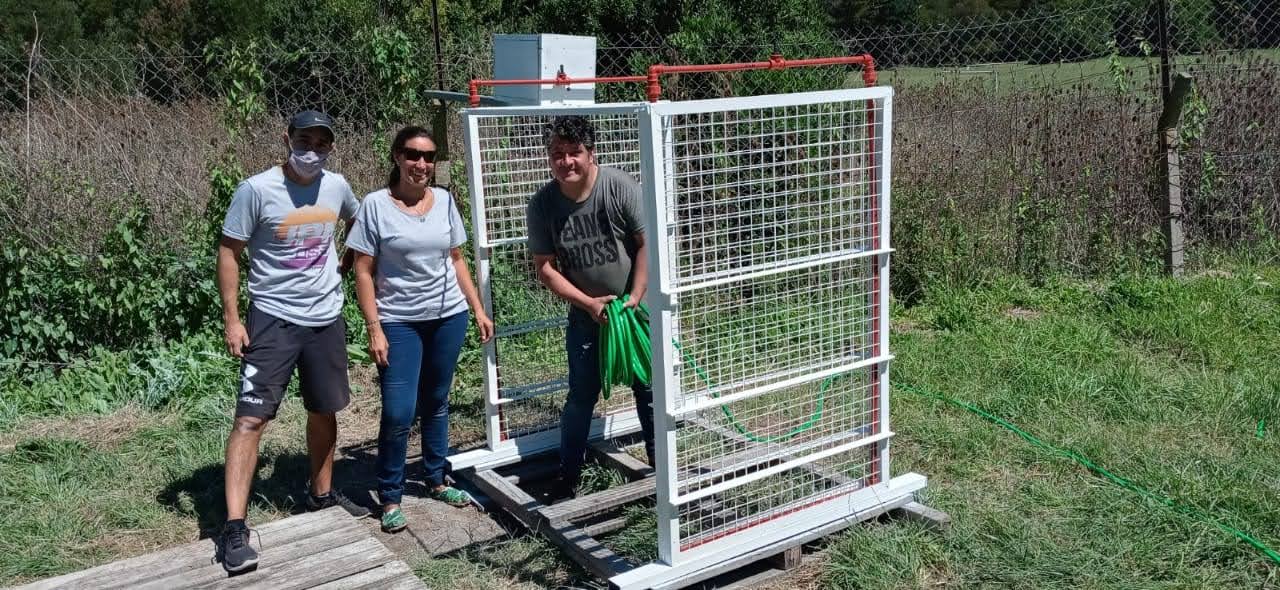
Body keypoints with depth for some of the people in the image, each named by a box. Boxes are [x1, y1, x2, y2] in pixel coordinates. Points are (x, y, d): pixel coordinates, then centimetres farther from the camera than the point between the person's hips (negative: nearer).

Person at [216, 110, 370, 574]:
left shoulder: (336, 186, 1)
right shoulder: (256, 190, -13)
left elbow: (360, 221, 23)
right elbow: (229, 253, -8)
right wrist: (231, 318, -12)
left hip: (327, 319, 5)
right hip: (273, 320, -5)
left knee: (324, 411, 17)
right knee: (251, 418, -10)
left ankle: (322, 493, 37)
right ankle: (234, 527, -6)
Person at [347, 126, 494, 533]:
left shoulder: (444, 201, 4)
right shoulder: (376, 205, -8)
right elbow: (363, 272, -7)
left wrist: (478, 309, 8)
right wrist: (374, 329, -12)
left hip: (448, 317, 4)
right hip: (399, 322, -4)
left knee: (436, 403, 15)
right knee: (399, 413, -6)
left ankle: (436, 481, 32)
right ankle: (390, 498, 11)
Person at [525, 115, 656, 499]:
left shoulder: (620, 187, -17)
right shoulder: (543, 205, -10)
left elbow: (647, 244, -13)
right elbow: (545, 267, -5)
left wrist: (634, 300, -17)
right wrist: (588, 303, -14)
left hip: (637, 307, -1)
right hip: (586, 314, 1)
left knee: (649, 391, 8)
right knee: (581, 398, 6)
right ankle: (568, 479, 19)